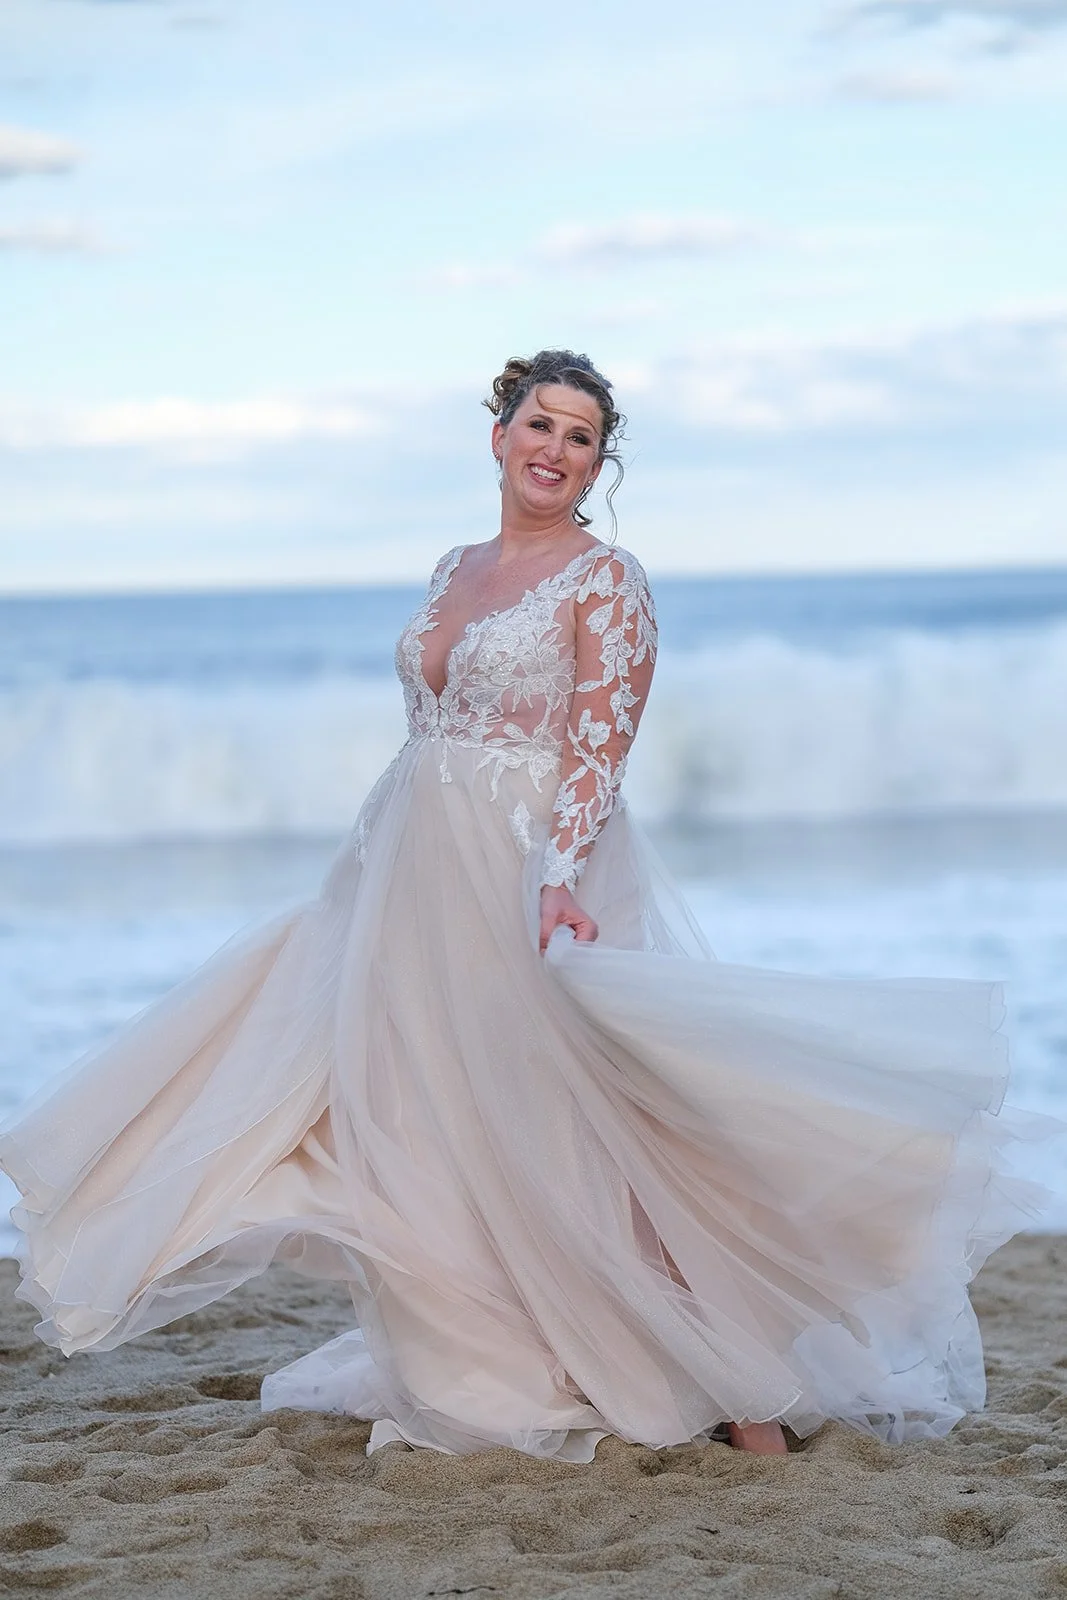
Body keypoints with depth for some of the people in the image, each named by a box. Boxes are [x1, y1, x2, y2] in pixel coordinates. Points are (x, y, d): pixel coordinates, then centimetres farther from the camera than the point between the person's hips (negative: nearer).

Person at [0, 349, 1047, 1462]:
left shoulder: (604, 580, -6)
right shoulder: (453, 573, 15)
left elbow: (598, 755, -15)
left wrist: (558, 882, -29)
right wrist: (378, 879, 20)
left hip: (532, 877, -7)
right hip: (419, 880, 7)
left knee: (578, 1133, -8)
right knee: (438, 1128, 8)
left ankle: (734, 1375, -1)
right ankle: (480, 1376, 19)